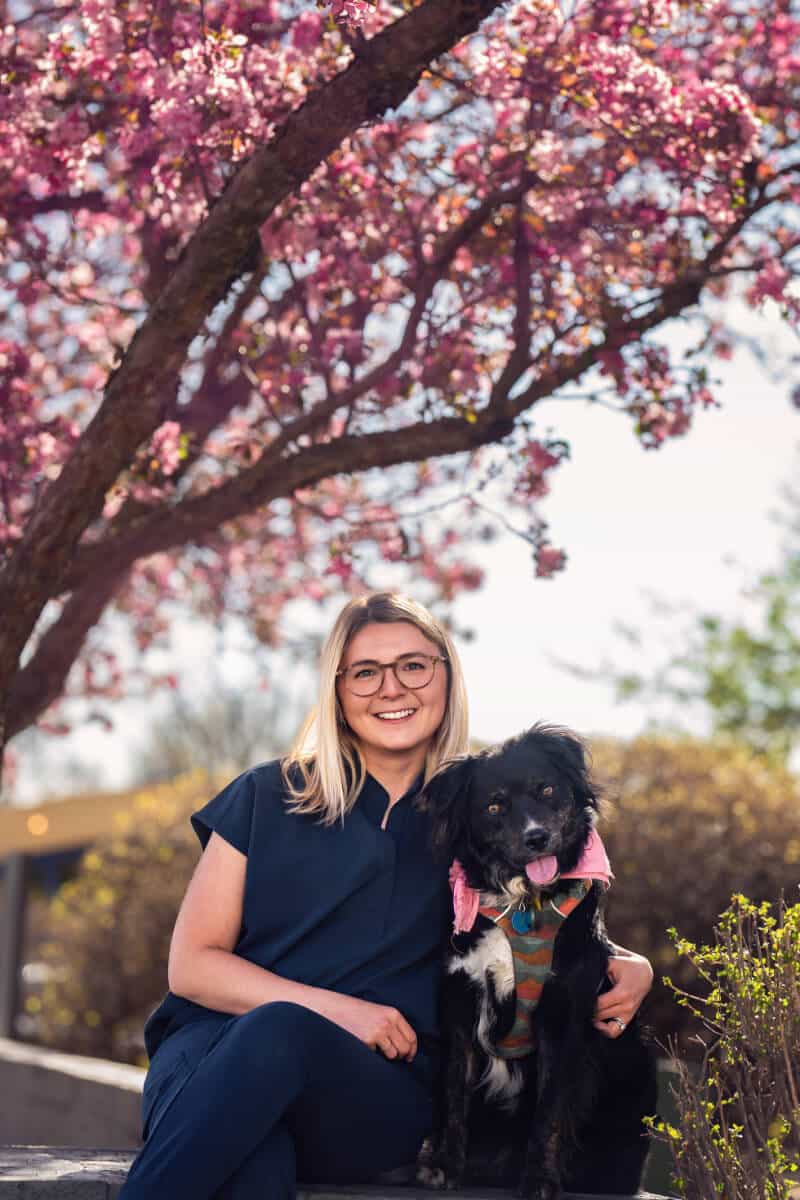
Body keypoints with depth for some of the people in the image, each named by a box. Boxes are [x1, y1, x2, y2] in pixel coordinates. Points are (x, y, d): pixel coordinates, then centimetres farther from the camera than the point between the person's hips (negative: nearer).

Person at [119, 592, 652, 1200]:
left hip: (377, 1096, 0)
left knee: (279, 1031, -37)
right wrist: (335, 1009, -9)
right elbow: (191, 965, 6)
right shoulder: (268, 797, 11)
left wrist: (632, 968, 0)